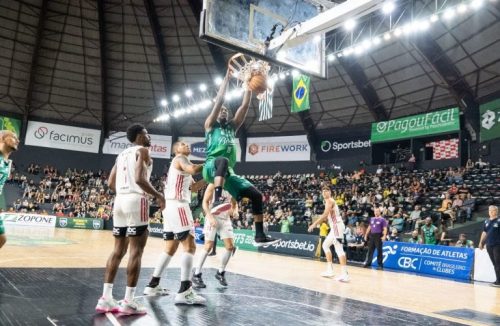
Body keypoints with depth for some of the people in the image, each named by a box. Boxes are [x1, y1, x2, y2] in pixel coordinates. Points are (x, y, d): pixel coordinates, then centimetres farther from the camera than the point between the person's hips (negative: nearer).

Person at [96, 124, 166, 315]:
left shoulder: (122, 154, 21)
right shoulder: (142, 150, -3)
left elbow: (111, 183, 17)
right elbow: (139, 179, -16)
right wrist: (158, 196, -6)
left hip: (120, 201, 8)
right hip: (136, 201, -8)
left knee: (118, 250, 11)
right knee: (136, 251, -4)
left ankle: (106, 298, 10)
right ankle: (128, 302, -2)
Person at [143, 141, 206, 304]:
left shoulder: (180, 164, 27)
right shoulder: (180, 158, -3)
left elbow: (191, 186, 30)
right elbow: (193, 170, -26)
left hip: (170, 206, 10)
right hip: (177, 205, -10)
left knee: (170, 248, 15)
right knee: (189, 246, -14)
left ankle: (153, 285, 20)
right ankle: (184, 292, -18)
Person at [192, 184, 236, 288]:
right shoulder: (213, 186, -6)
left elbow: (234, 203, 18)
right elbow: (205, 202, -10)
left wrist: (235, 210, -5)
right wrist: (210, 217, -23)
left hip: (226, 219, 6)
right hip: (213, 218, -5)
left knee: (230, 247, -2)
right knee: (208, 247, -8)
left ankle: (221, 272, 15)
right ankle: (196, 275, 3)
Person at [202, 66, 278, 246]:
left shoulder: (232, 127, 27)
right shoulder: (211, 125, 13)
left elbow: (244, 106, 18)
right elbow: (219, 100, 2)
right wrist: (228, 75, 3)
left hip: (228, 172, 6)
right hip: (211, 168, -6)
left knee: (256, 195, -5)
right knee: (223, 161, -42)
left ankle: (260, 236, -2)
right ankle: (217, 201, -55)